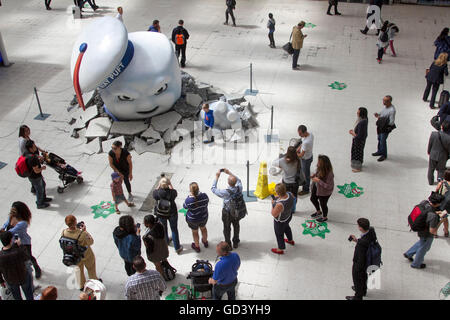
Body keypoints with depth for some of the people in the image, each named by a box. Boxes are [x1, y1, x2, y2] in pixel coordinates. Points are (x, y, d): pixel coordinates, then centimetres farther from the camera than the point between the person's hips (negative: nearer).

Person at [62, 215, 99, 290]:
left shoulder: (63, 233, -28)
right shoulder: (82, 234, -40)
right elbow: (91, 242, -21)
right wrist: (84, 231, -21)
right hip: (86, 255, -4)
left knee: (79, 270, 32)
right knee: (91, 268, 28)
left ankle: (82, 286, 55)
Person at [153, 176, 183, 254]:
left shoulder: (156, 193, -28)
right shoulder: (172, 192, -28)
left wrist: (159, 185, -5)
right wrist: (170, 184, -7)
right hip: (172, 214, -1)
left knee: (163, 228, 28)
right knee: (174, 230, 17)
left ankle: (166, 241, 54)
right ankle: (177, 248, 27)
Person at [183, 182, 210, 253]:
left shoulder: (188, 200, -35)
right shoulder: (204, 196, -27)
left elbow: (184, 207, -13)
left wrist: (189, 196, -9)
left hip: (193, 220, -3)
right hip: (204, 217, 3)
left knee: (195, 232, 24)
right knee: (203, 228, 32)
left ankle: (197, 246, 46)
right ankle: (205, 242, 57)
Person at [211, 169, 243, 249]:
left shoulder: (225, 192, -36)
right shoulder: (239, 188, -25)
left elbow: (213, 189, -21)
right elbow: (238, 180, -1)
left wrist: (216, 177, -16)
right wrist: (229, 173, -3)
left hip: (227, 213, -4)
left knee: (227, 228, 20)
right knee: (236, 226, 27)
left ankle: (228, 244, 39)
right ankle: (236, 242, 47)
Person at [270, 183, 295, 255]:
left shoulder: (280, 204, -45)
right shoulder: (290, 194, -24)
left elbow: (274, 214, -27)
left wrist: (273, 204, -16)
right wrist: (278, 198, -7)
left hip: (280, 221, -7)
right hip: (289, 216, 7)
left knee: (279, 234, 21)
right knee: (286, 227, 37)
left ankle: (280, 249, 46)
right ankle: (291, 240, 63)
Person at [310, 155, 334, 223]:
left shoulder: (329, 174, -38)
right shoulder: (320, 168, -18)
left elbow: (329, 186, -34)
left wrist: (318, 181, -37)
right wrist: (314, 175, -16)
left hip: (324, 192, -8)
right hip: (316, 187, 8)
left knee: (323, 204, 19)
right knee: (313, 199, 29)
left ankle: (324, 217, 51)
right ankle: (318, 212, 59)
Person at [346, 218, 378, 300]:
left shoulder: (362, 243, -43)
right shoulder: (371, 230, -22)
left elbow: (361, 258, -30)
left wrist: (357, 269, -14)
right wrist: (357, 241, -9)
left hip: (360, 262, -7)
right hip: (368, 259, 7)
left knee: (357, 279, 21)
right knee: (364, 275, 33)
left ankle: (358, 296, 46)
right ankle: (363, 290, 60)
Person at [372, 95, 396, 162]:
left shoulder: (392, 110, -28)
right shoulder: (386, 106, -2)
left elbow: (391, 122, -26)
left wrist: (381, 119, -25)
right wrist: (378, 115, -4)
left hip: (386, 127, -8)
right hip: (380, 126, 8)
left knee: (383, 140, 2)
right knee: (379, 139, 21)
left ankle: (384, 155, 20)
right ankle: (380, 151, 41)